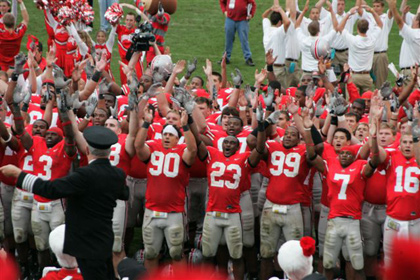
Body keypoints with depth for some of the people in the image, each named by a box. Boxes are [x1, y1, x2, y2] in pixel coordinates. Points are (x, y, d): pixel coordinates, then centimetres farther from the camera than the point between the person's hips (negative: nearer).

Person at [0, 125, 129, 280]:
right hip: (105, 242, 8)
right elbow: (124, 194, 21)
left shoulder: (86, 175, -24)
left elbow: (51, 189, -27)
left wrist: (18, 173, -19)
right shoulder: (118, 174, -1)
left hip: (88, 245, -8)